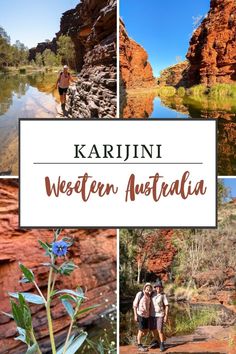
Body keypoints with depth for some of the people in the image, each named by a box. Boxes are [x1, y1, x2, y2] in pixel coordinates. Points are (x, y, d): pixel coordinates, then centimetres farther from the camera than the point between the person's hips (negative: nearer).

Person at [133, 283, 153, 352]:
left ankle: (138, 339, 32)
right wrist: (135, 315, -13)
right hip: (140, 315, -7)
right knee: (141, 330, -3)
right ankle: (139, 346, 9)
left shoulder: (149, 296, 8)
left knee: (146, 331, 9)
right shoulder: (140, 294, -11)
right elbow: (134, 305, -9)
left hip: (146, 315, 7)